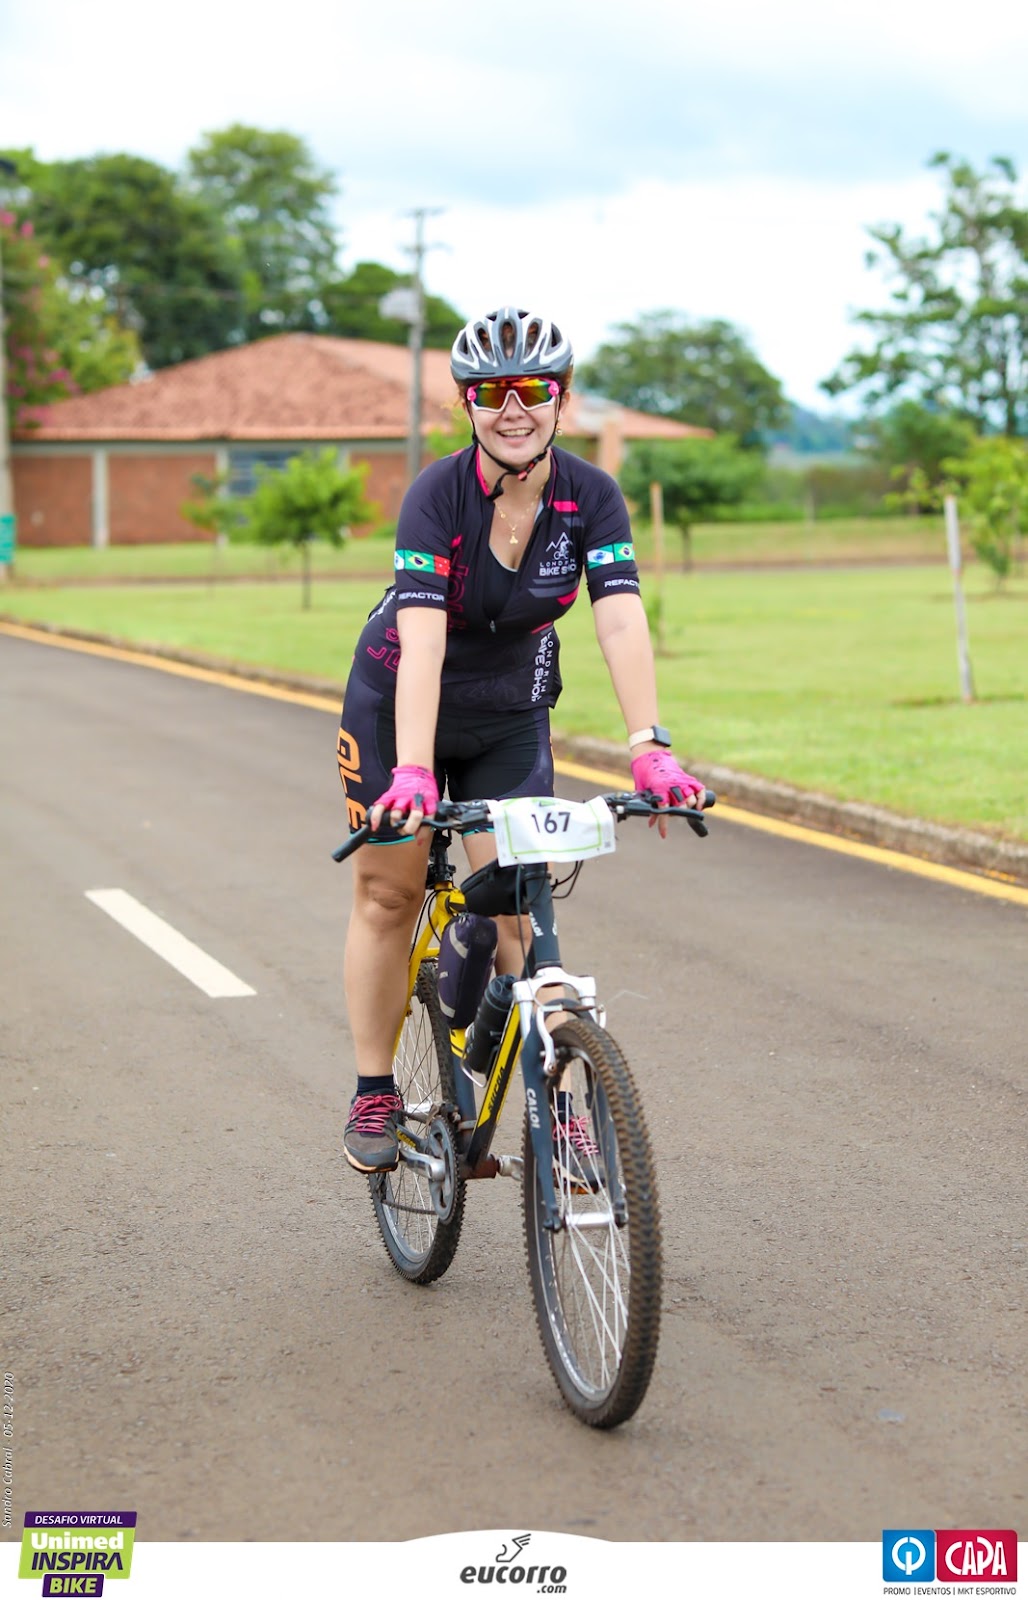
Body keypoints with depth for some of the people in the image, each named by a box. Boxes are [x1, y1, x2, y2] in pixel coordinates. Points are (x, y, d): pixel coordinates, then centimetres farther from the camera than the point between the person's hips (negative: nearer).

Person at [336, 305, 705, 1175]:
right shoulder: (437, 494, -27)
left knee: (514, 907, -6)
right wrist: (412, 772, -48)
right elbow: (422, 641, -37)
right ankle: (374, 1095, 18)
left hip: (511, 717, 2)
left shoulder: (592, 498, -19)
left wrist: (650, 746, -43)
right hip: (398, 703, -1)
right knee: (390, 893, 5)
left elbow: (622, 622, -29)